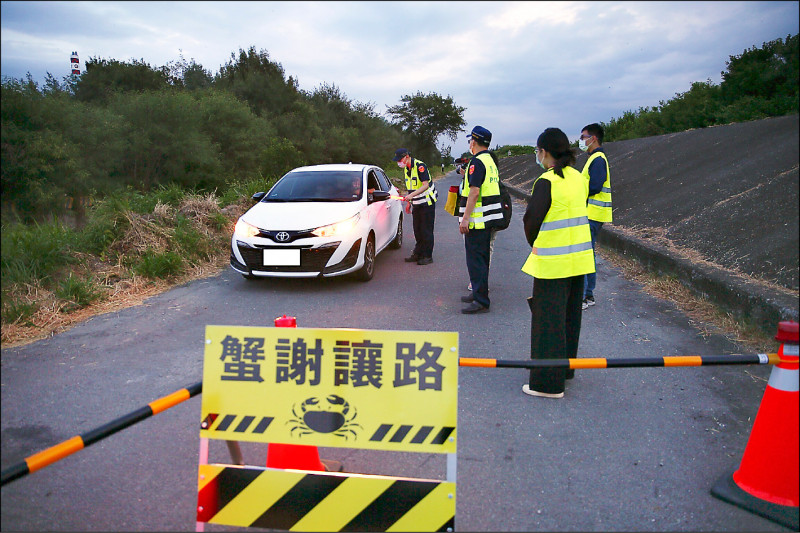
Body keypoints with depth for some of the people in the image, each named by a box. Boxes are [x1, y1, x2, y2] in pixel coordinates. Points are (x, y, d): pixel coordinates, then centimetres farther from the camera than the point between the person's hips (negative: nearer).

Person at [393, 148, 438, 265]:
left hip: (427, 202, -8)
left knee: (426, 230, -6)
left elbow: (425, 185, -25)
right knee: (417, 230, 10)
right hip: (416, 203, 8)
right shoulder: (406, 169, 9)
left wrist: (411, 195, -34)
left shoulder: (420, 166, -17)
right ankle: (418, 253, 19)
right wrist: (409, 202, 19)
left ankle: (428, 256, 0)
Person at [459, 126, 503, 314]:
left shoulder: (476, 162, -15)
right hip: (489, 218, 10)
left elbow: (474, 192, -23)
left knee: (475, 259, -8)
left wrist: (465, 218, -24)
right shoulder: (491, 161, 15)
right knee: (482, 257, 17)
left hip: (477, 219, -10)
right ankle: (479, 293, 28)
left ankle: (481, 301, -7)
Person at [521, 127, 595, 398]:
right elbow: (578, 215, 12)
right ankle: (565, 369, 34)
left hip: (552, 262, -8)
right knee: (569, 317, 19)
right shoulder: (579, 178, 6)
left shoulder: (546, 182, -17)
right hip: (579, 259, 8)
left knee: (548, 320, 1)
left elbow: (532, 221, -13)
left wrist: (534, 245, 7)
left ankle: (548, 383, 9)